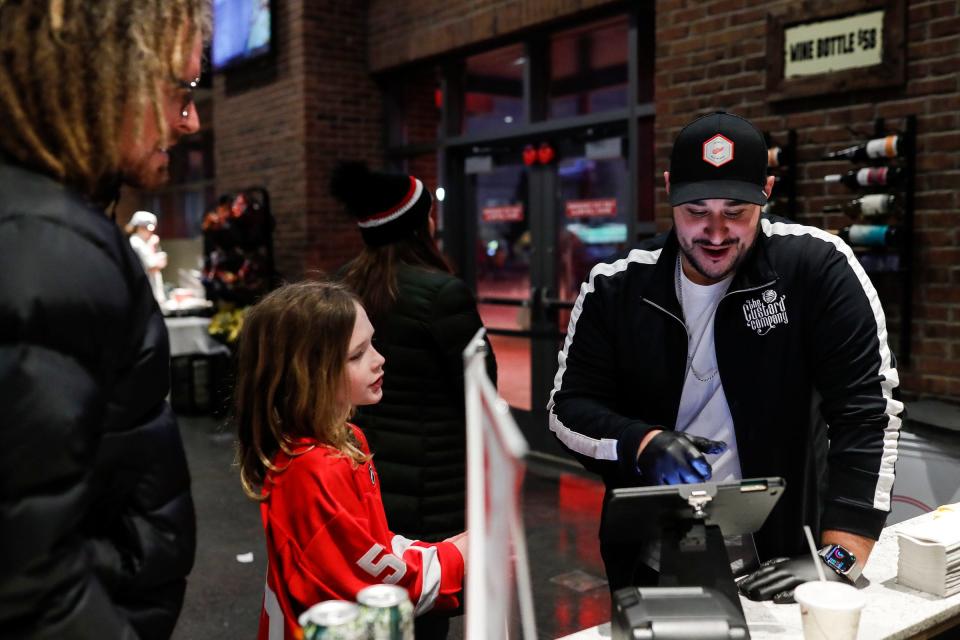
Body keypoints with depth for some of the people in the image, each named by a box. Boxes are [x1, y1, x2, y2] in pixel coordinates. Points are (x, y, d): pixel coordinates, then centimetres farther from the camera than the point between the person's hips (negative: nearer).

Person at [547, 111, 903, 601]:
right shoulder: (614, 287, -6)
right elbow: (567, 407, -5)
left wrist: (839, 561, -25)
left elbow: (867, 411, -17)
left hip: (776, 565, -2)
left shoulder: (817, 267, -13)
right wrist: (645, 444, -25)